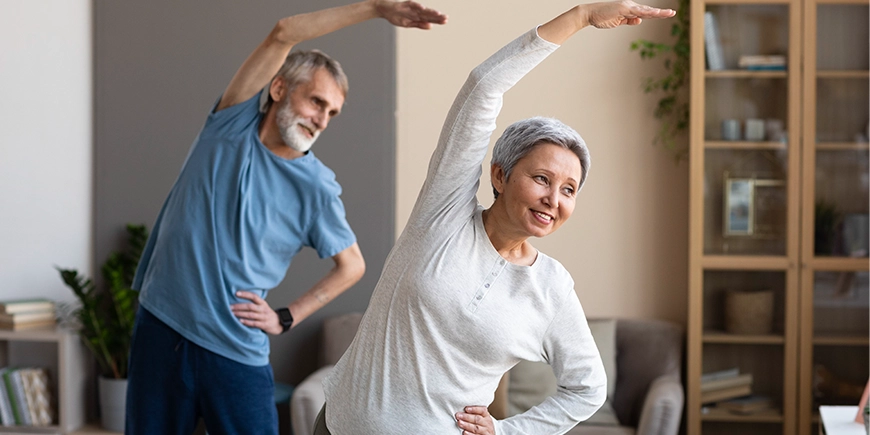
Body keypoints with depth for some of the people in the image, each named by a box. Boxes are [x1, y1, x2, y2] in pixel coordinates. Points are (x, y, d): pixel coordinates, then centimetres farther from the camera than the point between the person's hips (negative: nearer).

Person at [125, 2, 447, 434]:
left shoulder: (317, 188, -4)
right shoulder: (233, 121, -1)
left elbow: (352, 266, 10)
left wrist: (286, 318, 0)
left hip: (237, 352, -1)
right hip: (160, 329, 1)